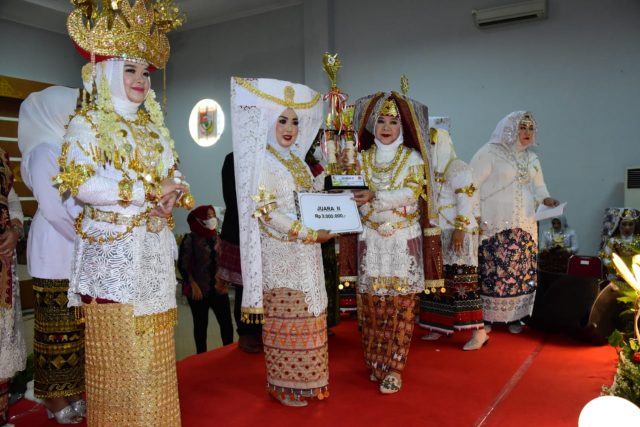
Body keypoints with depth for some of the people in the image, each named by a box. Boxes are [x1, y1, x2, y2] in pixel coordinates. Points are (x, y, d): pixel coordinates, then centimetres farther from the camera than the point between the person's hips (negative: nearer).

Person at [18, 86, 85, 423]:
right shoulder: (44, 152, -9)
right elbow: (53, 209, -16)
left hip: (79, 252, 7)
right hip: (56, 253, -7)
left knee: (77, 327, 11)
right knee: (57, 329, 2)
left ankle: (74, 393, 21)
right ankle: (58, 402, 13)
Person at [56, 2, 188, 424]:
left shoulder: (154, 127, 17)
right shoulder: (87, 124, -1)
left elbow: (175, 176, 17)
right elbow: (80, 185, -14)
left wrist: (172, 198, -7)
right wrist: (148, 192, -14)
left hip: (154, 246, 6)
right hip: (112, 247, -5)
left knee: (154, 341, 9)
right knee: (118, 342, -2)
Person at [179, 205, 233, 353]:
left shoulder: (217, 237, 9)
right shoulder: (190, 239, -6)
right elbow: (183, 265, -10)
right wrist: (193, 285, -16)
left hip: (219, 288, 4)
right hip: (198, 290, -4)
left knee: (227, 322, 3)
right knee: (201, 324, 7)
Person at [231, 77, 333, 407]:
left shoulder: (299, 161, 15)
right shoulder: (261, 161, -8)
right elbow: (266, 213, -16)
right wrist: (309, 233, -18)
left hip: (306, 251, 7)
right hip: (281, 252, -7)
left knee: (308, 314, 11)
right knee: (285, 317, -2)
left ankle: (306, 380, 23)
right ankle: (285, 385, 12)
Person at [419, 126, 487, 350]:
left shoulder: (458, 168, -7)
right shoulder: (432, 171, 14)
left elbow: (465, 201, -14)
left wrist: (460, 229, -21)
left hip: (458, 235, -7)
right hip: (437, 235, 7)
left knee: (460, 280, -8)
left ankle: (479, 331, -1)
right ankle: (440, 326, 17)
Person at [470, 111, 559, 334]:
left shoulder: (532, 158, 15)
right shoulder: (489, 153, -7)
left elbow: (538, 186, 24)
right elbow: (471, 186, -9)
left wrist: (545, 198, 2)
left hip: (525, 227, 6)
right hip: (494, 226, -6)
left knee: (522, 272, 7)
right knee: (492, 272, -6)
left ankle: (514, 316, 20)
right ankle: (485, 317, 8)